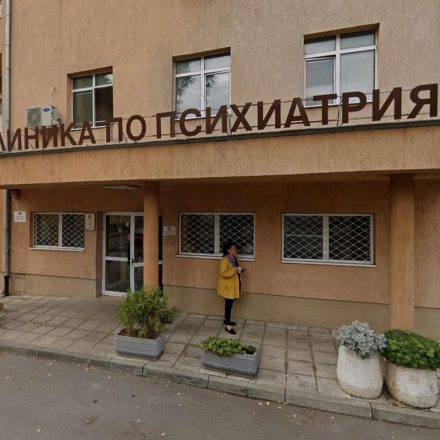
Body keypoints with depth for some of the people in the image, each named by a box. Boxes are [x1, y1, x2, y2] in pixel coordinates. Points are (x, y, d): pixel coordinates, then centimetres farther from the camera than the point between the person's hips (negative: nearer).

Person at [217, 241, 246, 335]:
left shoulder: (235, 258, 7)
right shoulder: (225, 260, -21)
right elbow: (223, 273, -25)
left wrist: (240, 270, 0)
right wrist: (234, 270, -28)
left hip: (233, 285, 9)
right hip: (227, 286, -9)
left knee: (229, 304, 19)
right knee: (228, 304, -2)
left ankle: (226, 319, 36)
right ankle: (227, 326, 8)